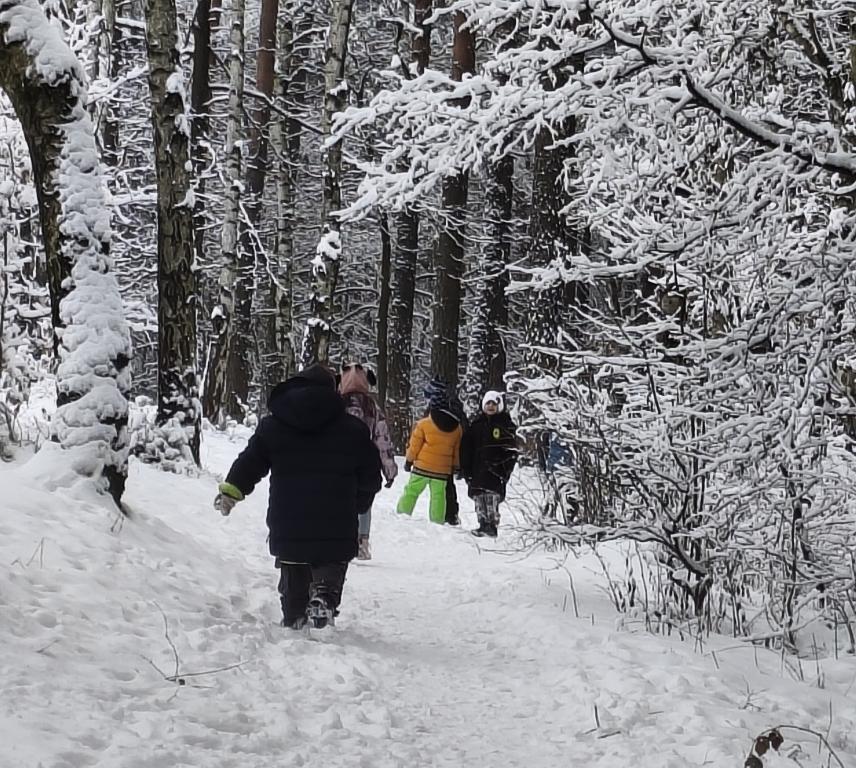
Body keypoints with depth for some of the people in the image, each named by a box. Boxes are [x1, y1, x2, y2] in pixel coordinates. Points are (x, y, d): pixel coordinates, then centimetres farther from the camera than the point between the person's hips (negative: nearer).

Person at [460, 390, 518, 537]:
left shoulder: (506, 424, 3)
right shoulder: (476, 423, 14)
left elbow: (512, 451, 1)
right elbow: (466, 448, 16)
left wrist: (504, 469, -10)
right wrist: (466, 469, 8)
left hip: (496, 470, -5)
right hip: (477, 469, 5)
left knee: (491, 497, -15)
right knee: (478, 498, 1)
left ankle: (492, 526, -14)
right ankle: (483, 524, 8)